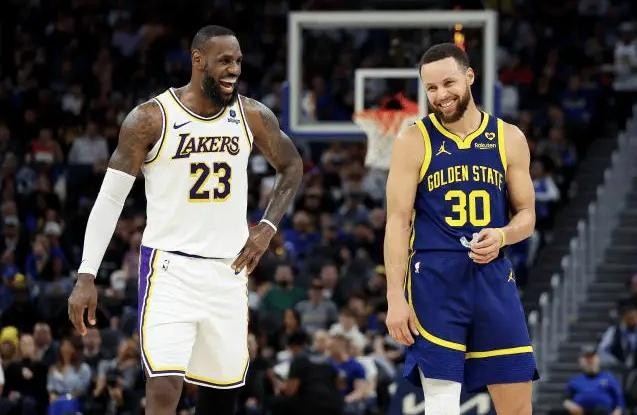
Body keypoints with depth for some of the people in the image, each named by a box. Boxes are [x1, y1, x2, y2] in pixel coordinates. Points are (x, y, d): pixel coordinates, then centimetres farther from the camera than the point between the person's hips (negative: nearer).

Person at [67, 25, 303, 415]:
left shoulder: (253, 116, 3)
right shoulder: (151, 118, -9)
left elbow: (292, 166, 20)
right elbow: (110, 198, -6)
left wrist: (267, 227, 6)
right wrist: (87, 276, -11)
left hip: (228, 270, 5)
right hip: (170, 267, -5)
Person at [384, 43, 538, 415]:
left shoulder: (509, 139, 7)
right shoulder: (414, 142, 0)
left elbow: (526, 215, 12)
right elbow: (398, 221, -2)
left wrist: (502, 236, -11)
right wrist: (395, 297, -11)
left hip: (493, 277, 3)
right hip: (434, 281, -3)